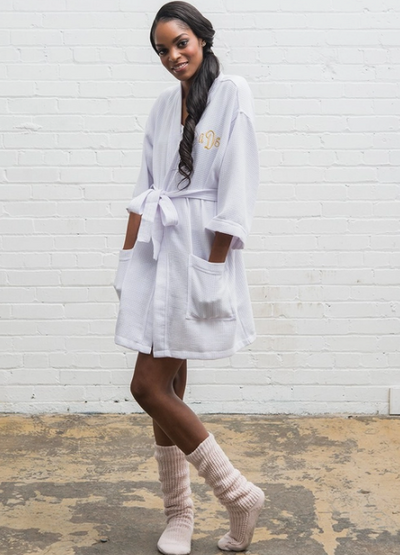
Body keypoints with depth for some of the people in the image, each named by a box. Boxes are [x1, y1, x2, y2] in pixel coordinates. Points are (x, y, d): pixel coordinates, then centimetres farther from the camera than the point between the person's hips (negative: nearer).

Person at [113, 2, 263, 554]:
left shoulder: (232, 94, -6)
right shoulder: (164, 105, 14)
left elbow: (236, 187, -12)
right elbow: (146, 188, 14)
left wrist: (213, 268, -15)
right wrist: (128, 255, 9)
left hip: (198, 253, -6)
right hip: (156, 251, 6)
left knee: (150, 388, -9)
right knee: (167, 388, 8)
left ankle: (238, 493, 5)